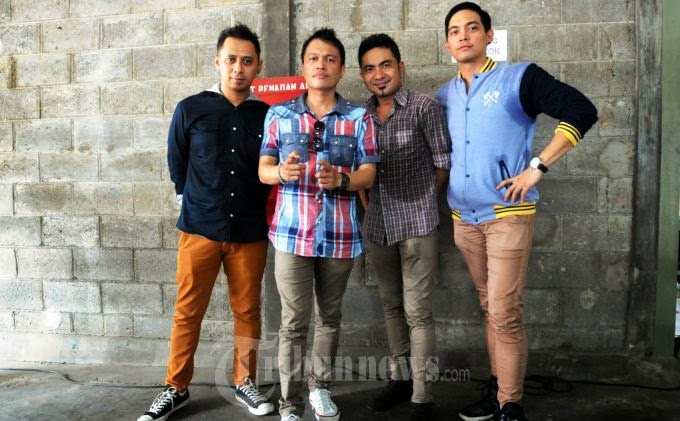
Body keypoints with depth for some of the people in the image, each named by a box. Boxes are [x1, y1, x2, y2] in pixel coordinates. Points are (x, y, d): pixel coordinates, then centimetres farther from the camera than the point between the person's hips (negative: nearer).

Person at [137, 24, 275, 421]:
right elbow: (176, 165, 8)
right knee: (188, 311, 7)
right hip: (200, 228, -1)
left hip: (250, 231, 1)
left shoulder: (267, 115, 1)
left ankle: (246, 383, 27)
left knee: (248, 311, 10)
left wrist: (256, 210, 5)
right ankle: (177, 387, 22)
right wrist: (197, 205, 12)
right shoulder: (191, 109, 0)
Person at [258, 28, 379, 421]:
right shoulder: (279, 114, 5)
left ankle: (321, 387, 32)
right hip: (292, 231, -1)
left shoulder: (360, 117, 3)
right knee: (294, 322, 0)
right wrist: (281, 172, -20)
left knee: (330, 316, 14)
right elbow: (263, 169, 4)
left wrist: (340, 180, -22)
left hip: (340, 234, 1)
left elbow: (368, 174, -1)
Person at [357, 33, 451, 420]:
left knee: (417, 311, -2)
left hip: (417, 225, -5)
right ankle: (400, 378, 30)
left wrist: (420, 201, 5)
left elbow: (444, 162, -3)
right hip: (377, 226, 5)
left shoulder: (425, 107, -7)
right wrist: (369, 204, 8)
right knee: (392, 306, 15)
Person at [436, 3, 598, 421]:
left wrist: (537, 168, -17)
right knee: (490, 309, 15)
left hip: (508, 214, -5)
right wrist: (440, 190, 11)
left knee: (505, 314, -6)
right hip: (464, 218, 6)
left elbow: (581, 111, -14)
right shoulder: (445, 95, 11)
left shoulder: (518, 77, -6)